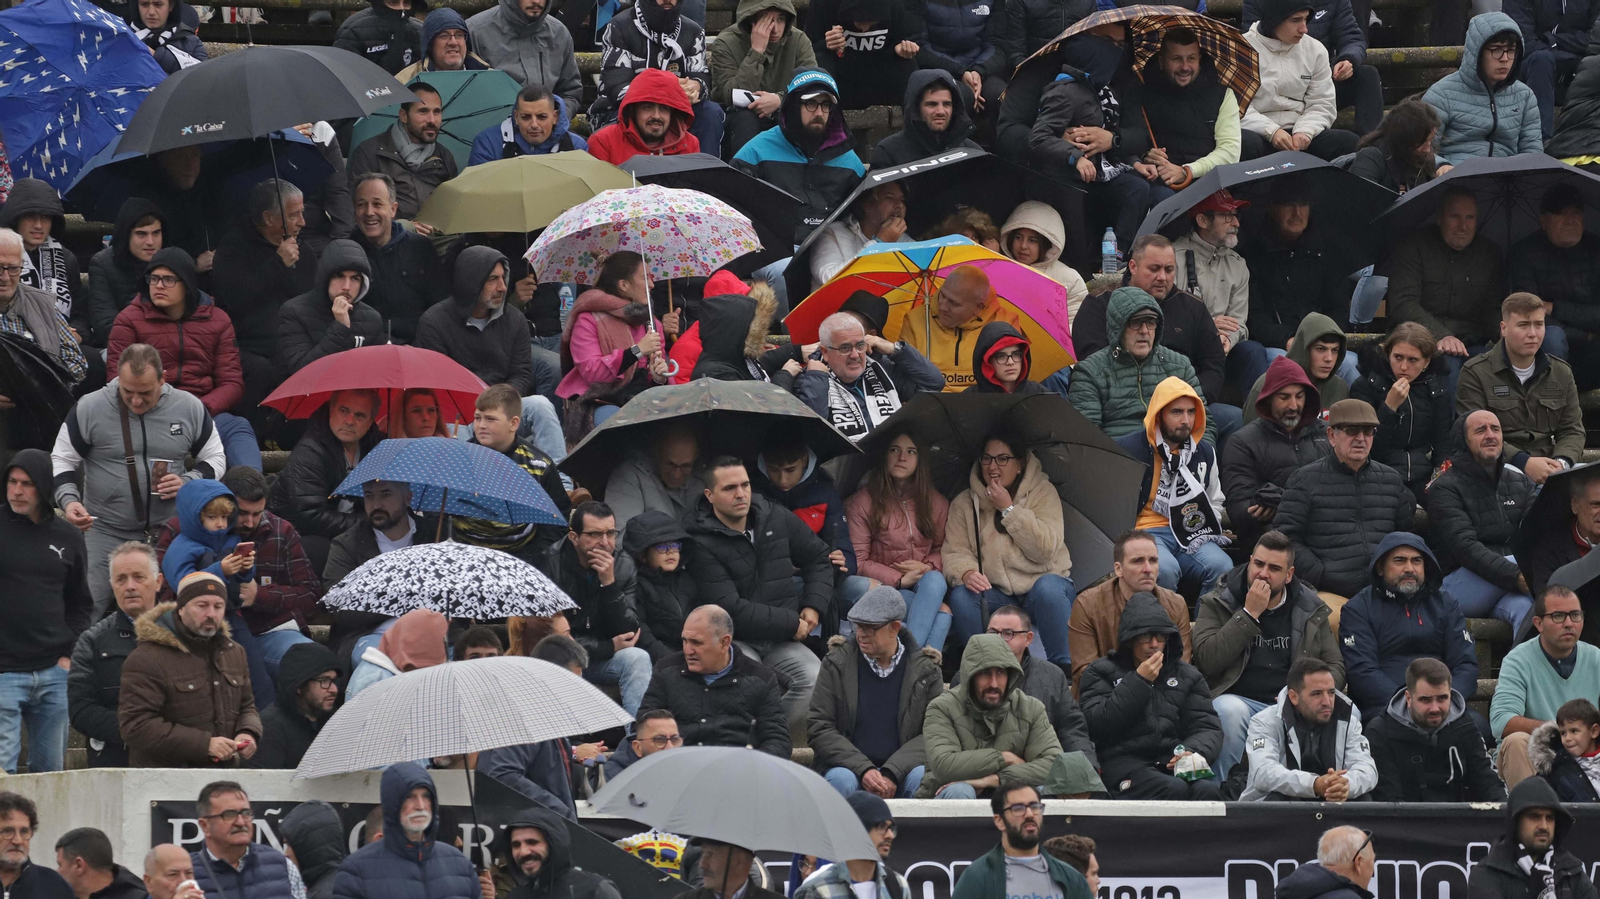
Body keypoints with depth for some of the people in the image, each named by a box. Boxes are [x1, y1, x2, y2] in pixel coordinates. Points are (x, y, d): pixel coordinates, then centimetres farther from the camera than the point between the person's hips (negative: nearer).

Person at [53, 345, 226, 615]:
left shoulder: (189, 408, 0)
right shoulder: (88, 409, -5)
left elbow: (215, 459, 10)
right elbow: (61, 460, 4)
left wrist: (188, 483, -10)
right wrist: (68, 500, -14)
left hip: (168, 531, 1)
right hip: (105, 530, -1)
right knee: (86, 612, -9)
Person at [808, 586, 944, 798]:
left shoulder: (925, 670, 6)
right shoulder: (837, 664, 6)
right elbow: (818, 727, 1)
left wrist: (892, 773, -17)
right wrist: (863, 770, -14)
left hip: (900, 770, 0)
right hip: (850, 767, 0)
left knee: (921, 778, -32)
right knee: (842, 780, -34)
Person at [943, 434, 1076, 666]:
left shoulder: (1042, 492, -1)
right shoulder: (964, 503, 7)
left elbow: (1045, 549, -14)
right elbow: (955, 552, -4)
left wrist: (1008, 509, -16)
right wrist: (966, 573, -27)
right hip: (996, 593, 2)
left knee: (1048, 588, -36)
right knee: (960, 596, -29)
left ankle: (1062, 668, -28)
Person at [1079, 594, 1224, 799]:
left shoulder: (1185, 675, 23)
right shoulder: (1102, 672, 14)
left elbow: (1208, 727, 13)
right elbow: (1096, 726, -3)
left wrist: (1194, 751, -12)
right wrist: (1139, 682, -4)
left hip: (1172, 761, 3)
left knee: (1207, 789, -32)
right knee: (1175, 790, -34)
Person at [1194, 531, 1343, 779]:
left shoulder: (1311, 609, 16)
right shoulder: (1217, 604, 8)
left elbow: (1335, 667, 14)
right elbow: (1207, 660, -9)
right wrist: (1250, 614, -10)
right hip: (1239, 700, -2)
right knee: (1230, 710, -39)